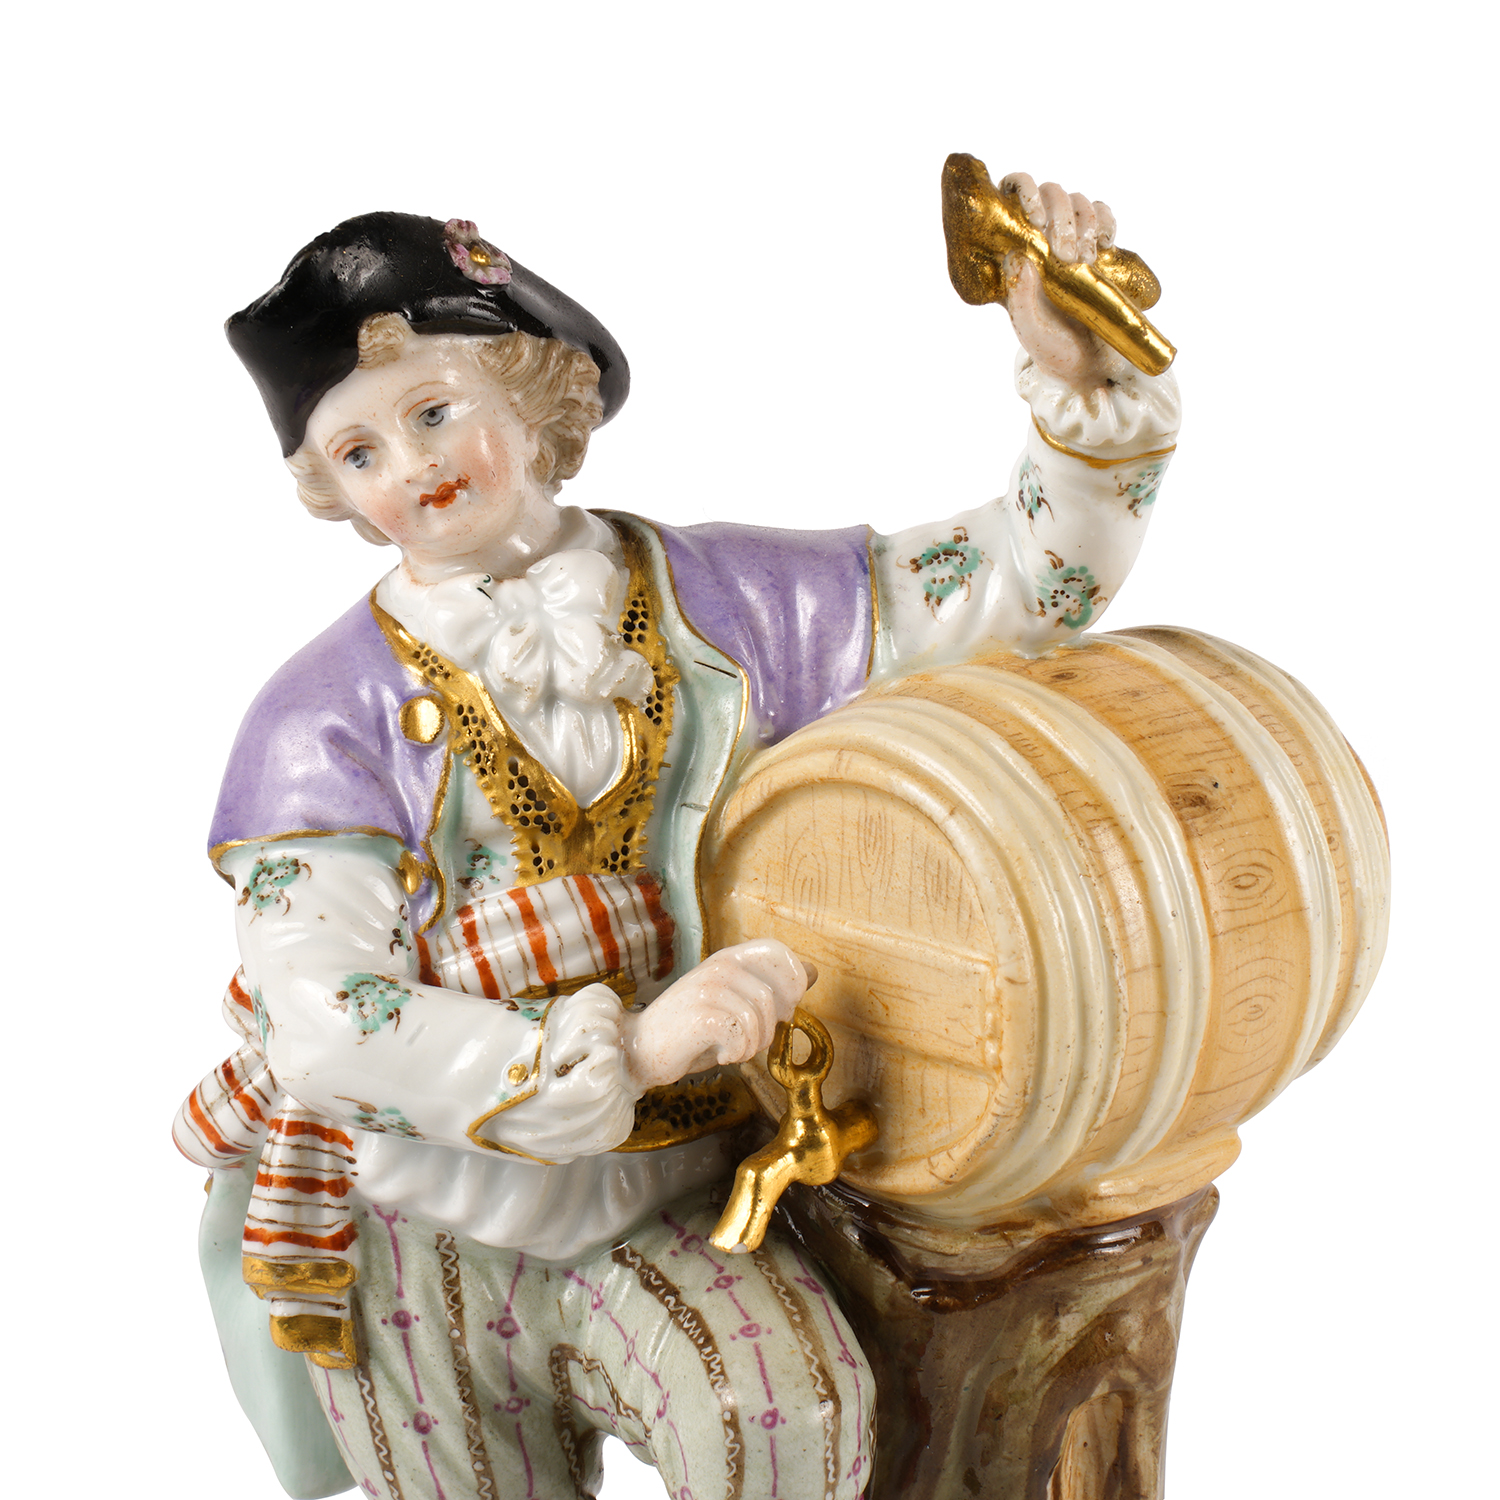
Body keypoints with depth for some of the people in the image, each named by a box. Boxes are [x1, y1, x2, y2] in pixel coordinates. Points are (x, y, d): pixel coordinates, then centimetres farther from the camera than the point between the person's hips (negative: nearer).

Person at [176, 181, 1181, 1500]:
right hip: (419, 1229, 0)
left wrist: (1078, 371, -19)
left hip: (663, 1194, 1)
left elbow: (1033, 585, -4)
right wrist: (625, 1044, -33)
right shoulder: (329, 711, -11)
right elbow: (323, 1024, -22)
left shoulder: (717, 600, -4)